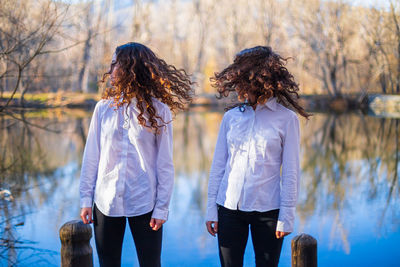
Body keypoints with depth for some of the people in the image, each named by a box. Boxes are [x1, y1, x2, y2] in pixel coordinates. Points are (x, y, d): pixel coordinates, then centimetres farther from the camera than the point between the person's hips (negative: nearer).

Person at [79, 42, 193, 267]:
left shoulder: (158, 110, -5)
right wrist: (86, 199, 3)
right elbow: (91, 158, 6)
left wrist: (162, 207, -7)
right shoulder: (104, 107, 2)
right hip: (106, 203, 2)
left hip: (144, 204, -2)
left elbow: (165, 165, -4)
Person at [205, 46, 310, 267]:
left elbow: (290, 172, -3)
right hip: (229, 207, 3)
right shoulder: (231, 116, 5)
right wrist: (211, 207, 4)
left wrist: (286, 216, -5)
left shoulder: (286, 119, -3)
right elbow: (218, 165, 8)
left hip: (267, 209, -2)